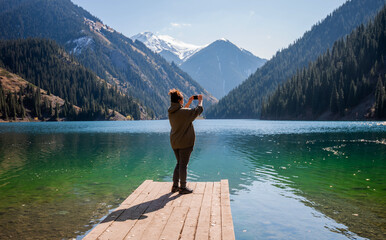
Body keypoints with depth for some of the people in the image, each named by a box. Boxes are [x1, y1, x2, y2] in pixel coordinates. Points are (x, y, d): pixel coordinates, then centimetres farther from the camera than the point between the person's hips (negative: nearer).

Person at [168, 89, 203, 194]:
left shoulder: (171, 112, 3)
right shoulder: (184, 112, -19)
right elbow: (199, 109, -11)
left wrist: (189, 102, 22)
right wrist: (200, 100, 7)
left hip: (174, 142, 7)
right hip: (185, 143, -7)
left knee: (179, 163, 18)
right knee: (183, 165, 2)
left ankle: (175, 186, 22)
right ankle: (182, 188, 11)